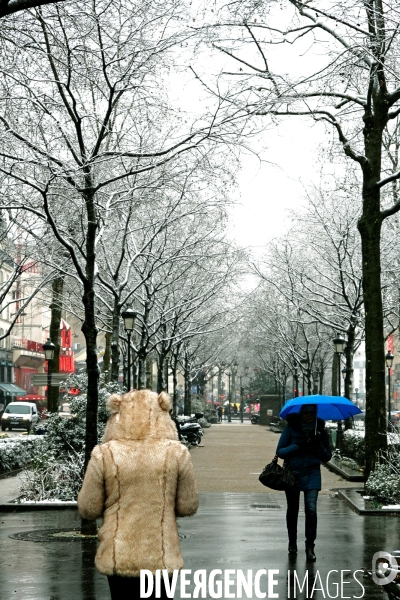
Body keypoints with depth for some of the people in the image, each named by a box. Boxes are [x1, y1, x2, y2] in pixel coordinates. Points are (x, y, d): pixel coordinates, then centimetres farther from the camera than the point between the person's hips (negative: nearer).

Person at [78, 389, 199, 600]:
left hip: (118, 557, 0)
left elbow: (88, 509, -3)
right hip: (162, 557, 0)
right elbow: (188, 506, 0)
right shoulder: (177, 453, -8)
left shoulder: (105, 455, -9)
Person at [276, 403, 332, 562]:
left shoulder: (320, 430, 3)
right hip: (292, 473, 0)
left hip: (312, 475, 0)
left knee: (311, 509, -14)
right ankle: (292, 543, 31)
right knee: (292, 510, 12)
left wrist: (319, 446, -14)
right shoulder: (291, 428, -3)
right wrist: (297, 446, -19)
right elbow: (280, 451, -5)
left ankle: (310, 547, -5)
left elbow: (327, 457, 5)